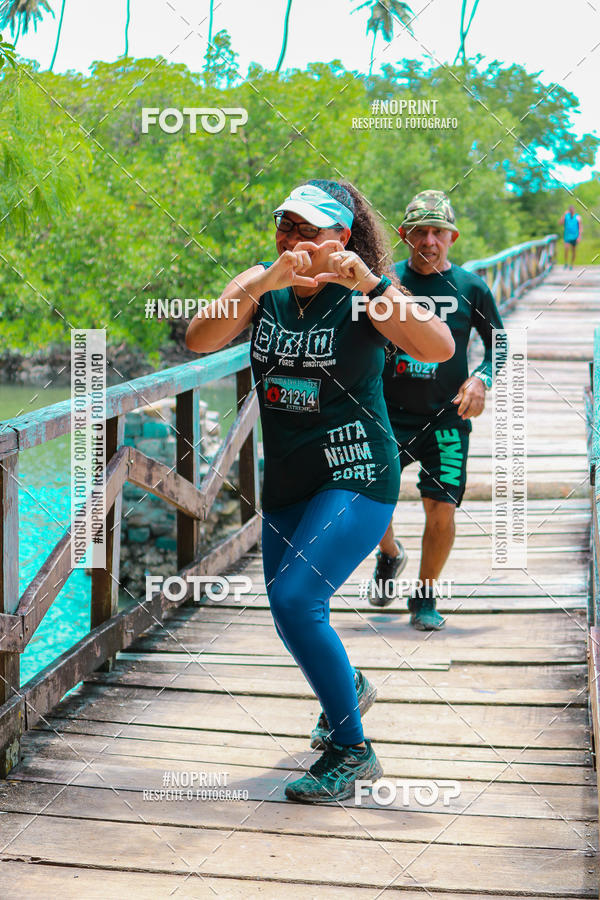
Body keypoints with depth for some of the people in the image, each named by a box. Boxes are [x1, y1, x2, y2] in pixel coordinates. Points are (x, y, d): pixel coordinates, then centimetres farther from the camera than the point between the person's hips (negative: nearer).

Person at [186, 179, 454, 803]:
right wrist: (264, 283, -28)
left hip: (357, 476, -6)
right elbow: (198, 340, -16)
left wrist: (369, 283, -35)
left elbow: (439, 349, -27)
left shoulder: (365, 295, -12)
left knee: (295, 598, -21)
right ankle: (350, 687, 50)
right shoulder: (261, 287, 0)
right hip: (287, 481, 6)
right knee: (290, 614, 16)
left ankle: (352, 753, -5)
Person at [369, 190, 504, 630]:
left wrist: (481, 378, -7)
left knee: (442, 512, -7)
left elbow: (500, 343, 11)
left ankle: (425, 597, 16)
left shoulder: (471, 287, 1)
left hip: (446, 418, 0)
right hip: (389, 415, 1)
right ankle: (390, 554, 25)